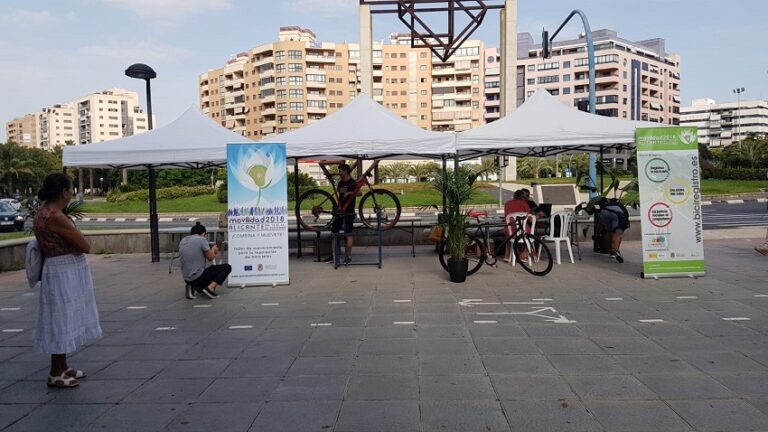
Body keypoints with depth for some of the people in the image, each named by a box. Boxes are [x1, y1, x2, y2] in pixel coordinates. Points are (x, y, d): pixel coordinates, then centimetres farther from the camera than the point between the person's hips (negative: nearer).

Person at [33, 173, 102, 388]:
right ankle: (55, 374, 11)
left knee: (65, 320, 18)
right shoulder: (56, 217, -22)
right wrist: (71, 242, -1)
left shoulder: (43, 212, 8)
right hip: (64, 273, -10)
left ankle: (62, 367, 30)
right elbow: (86, 246, -19)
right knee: (61, 320, 0)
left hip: (66, 271, 10)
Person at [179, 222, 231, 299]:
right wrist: (213, 250, 17)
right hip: (198, 277, -7)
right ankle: (210, 288, -10)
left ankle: (194, 287, 7)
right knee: (227, 267, 4)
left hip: (187, 279, 8)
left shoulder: (182, 241, 11)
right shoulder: (201, 239, -11)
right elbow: (210, 258, -5)